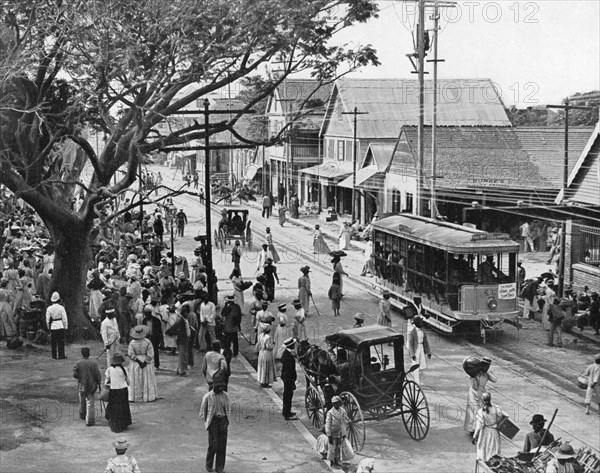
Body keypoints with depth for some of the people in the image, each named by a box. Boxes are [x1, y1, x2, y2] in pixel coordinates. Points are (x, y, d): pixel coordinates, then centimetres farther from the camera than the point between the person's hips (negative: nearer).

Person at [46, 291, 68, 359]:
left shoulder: (49, 309, -2)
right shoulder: (61, 308, -9)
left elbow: (47, 320, 1)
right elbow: (64, 318, -7)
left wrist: (49, 327, 13)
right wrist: (66, 327, 3)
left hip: (52, 327, 2)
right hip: (60, 326, -2)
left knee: (53, 342, 10)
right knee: (61, 341, 2)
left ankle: (54, 355, 12)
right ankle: (61, 355, 2)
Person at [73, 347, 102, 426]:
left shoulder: (78, 363, -11)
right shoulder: (94, 363, -14)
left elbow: (75, 375, -11)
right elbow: (98, 375, -11)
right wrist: (99, 384, 1)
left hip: (81, 386, 2)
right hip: (91, 386, -2)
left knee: (82, 402, 22)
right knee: (90, 403, 4)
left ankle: (82, 416, 41)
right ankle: (89, 421, 3)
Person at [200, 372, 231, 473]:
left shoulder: (225, 396, 3)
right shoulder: (207, 396, -6)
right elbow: (202, 411, 5)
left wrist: (226, 422, 6)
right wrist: (206, 423, 0)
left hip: (223, 421, 3)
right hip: (212, 420, -3)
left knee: (222, 445, 2)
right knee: (213, 445, -7)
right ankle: (208, 464, 16)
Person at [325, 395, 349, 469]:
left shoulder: (343, 411, 1)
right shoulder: (330, 413, -15)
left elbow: (345, 421, 12)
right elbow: (327, 425, -14)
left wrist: (344, 434, 14)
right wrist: (329, 436, -16)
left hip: (340, 434, 5)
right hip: (333, 434, -5)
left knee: (338, 448, 14)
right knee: (332, 448, 3)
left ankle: (337, 462, 29)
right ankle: (332, 462, 17)